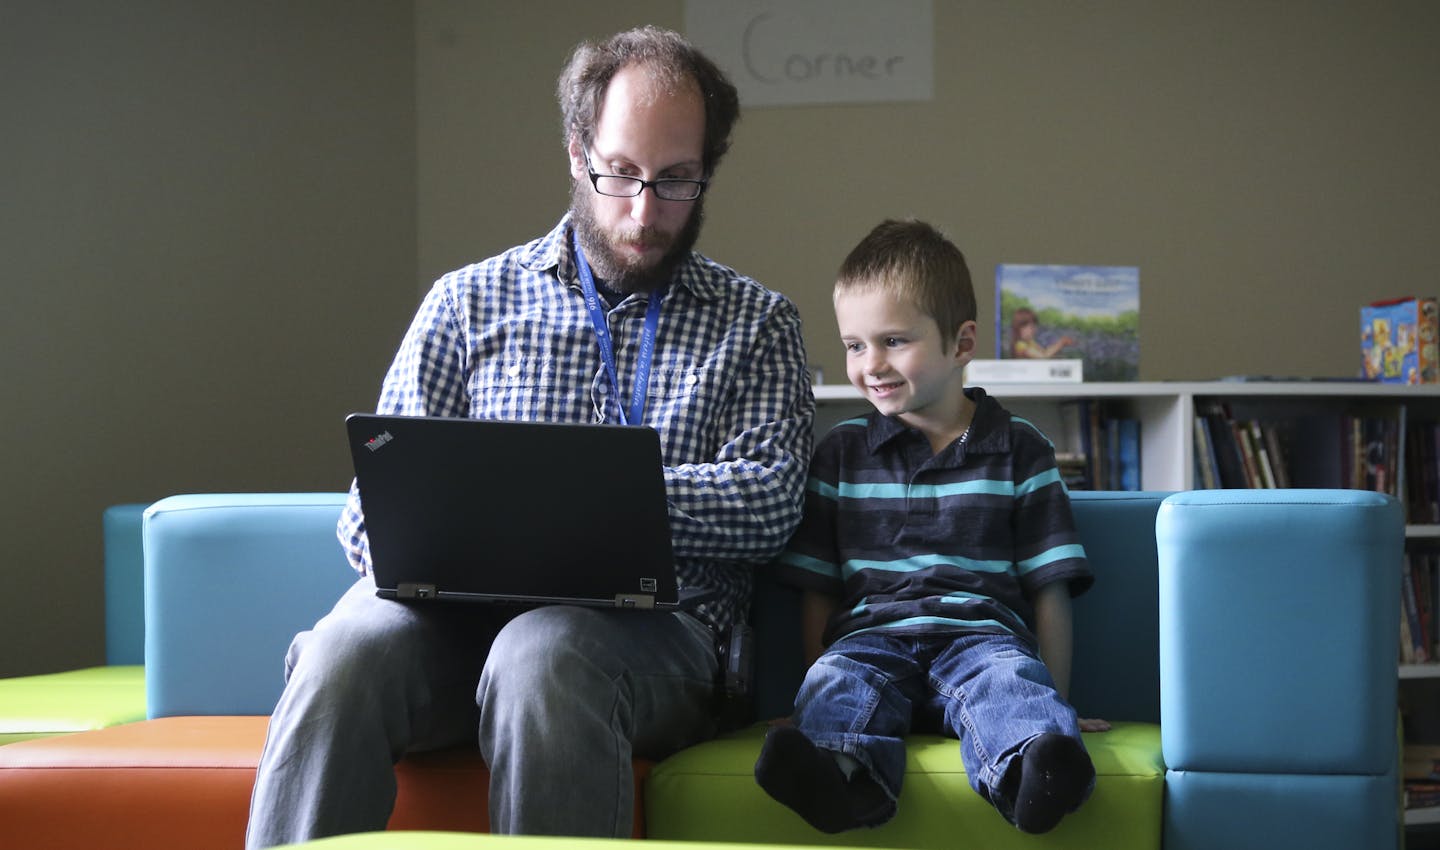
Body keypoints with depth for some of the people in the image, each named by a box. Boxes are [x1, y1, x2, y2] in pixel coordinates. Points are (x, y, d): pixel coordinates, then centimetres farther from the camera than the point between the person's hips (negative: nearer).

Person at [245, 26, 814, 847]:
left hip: (652, 626, -1)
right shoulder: (467, 302, 18)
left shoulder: (758, 324, 15)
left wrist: (588, 492, -11)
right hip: (464, 613, 2)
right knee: (344, 652, -33)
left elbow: (769, 502, -1)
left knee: (544, 654, -38)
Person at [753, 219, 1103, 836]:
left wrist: (1054, 696, 6)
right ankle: (843, 777, -61)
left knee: (1011, 679, -34)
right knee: (839, 683, -32)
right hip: (869, 634, 2)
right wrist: (818, 683, 7)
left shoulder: (1020, 450, 14)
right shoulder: (840, 454, 19)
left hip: (983, 634, -1)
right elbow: (816, 589, 18)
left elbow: (1050, 586, 12)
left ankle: (1029, 774, -64)